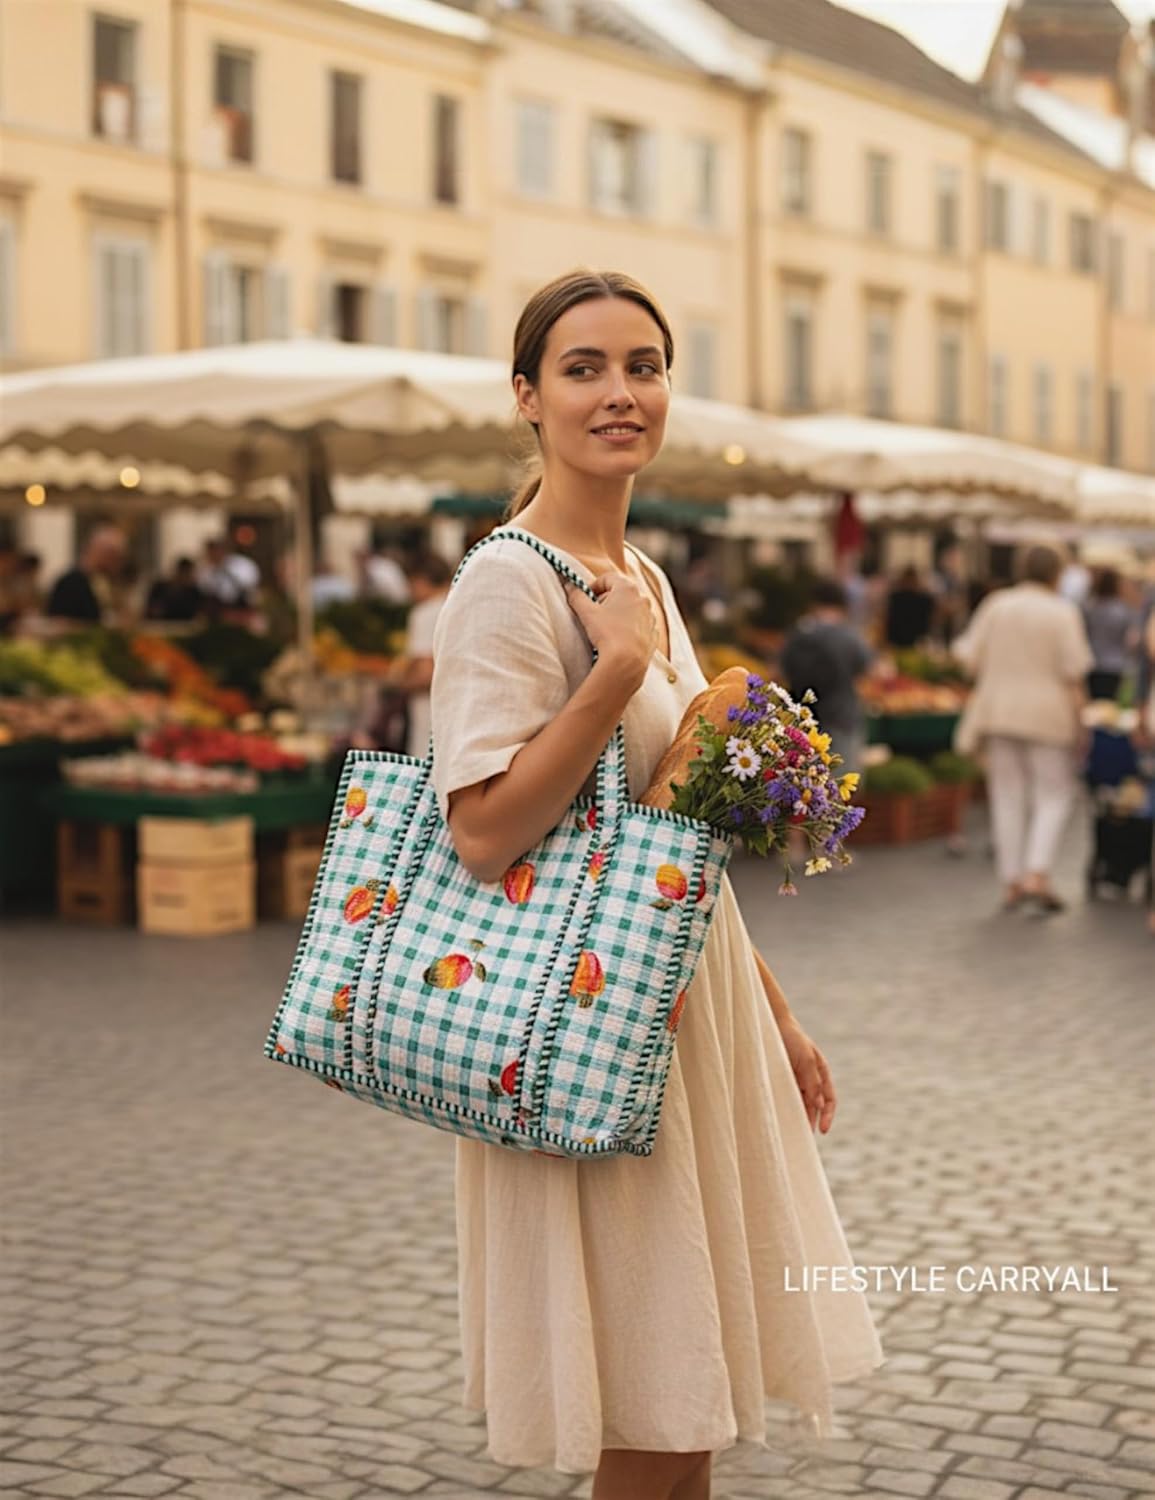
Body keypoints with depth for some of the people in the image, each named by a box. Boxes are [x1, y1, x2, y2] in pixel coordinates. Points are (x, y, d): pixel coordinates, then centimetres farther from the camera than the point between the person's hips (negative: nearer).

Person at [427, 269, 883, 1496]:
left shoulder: (641, 576, 13)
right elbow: (484, 832, -24)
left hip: (693, 1002, 9)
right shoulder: (511, 581, -14)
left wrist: (776, 1017, 19)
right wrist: (620, 668, -23)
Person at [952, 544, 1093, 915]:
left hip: (998, 709, 3)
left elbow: (970, 658, 1)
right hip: (1047, 715, -3)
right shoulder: (1063, 612, -7)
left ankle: (1011, 883, 10)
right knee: (1053, 795, 5)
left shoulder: (995, 605, 3)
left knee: (1007, 797, 9)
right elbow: (1073, 674, -10)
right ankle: (1036, 876, -9)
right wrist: (1079, 722, -3)